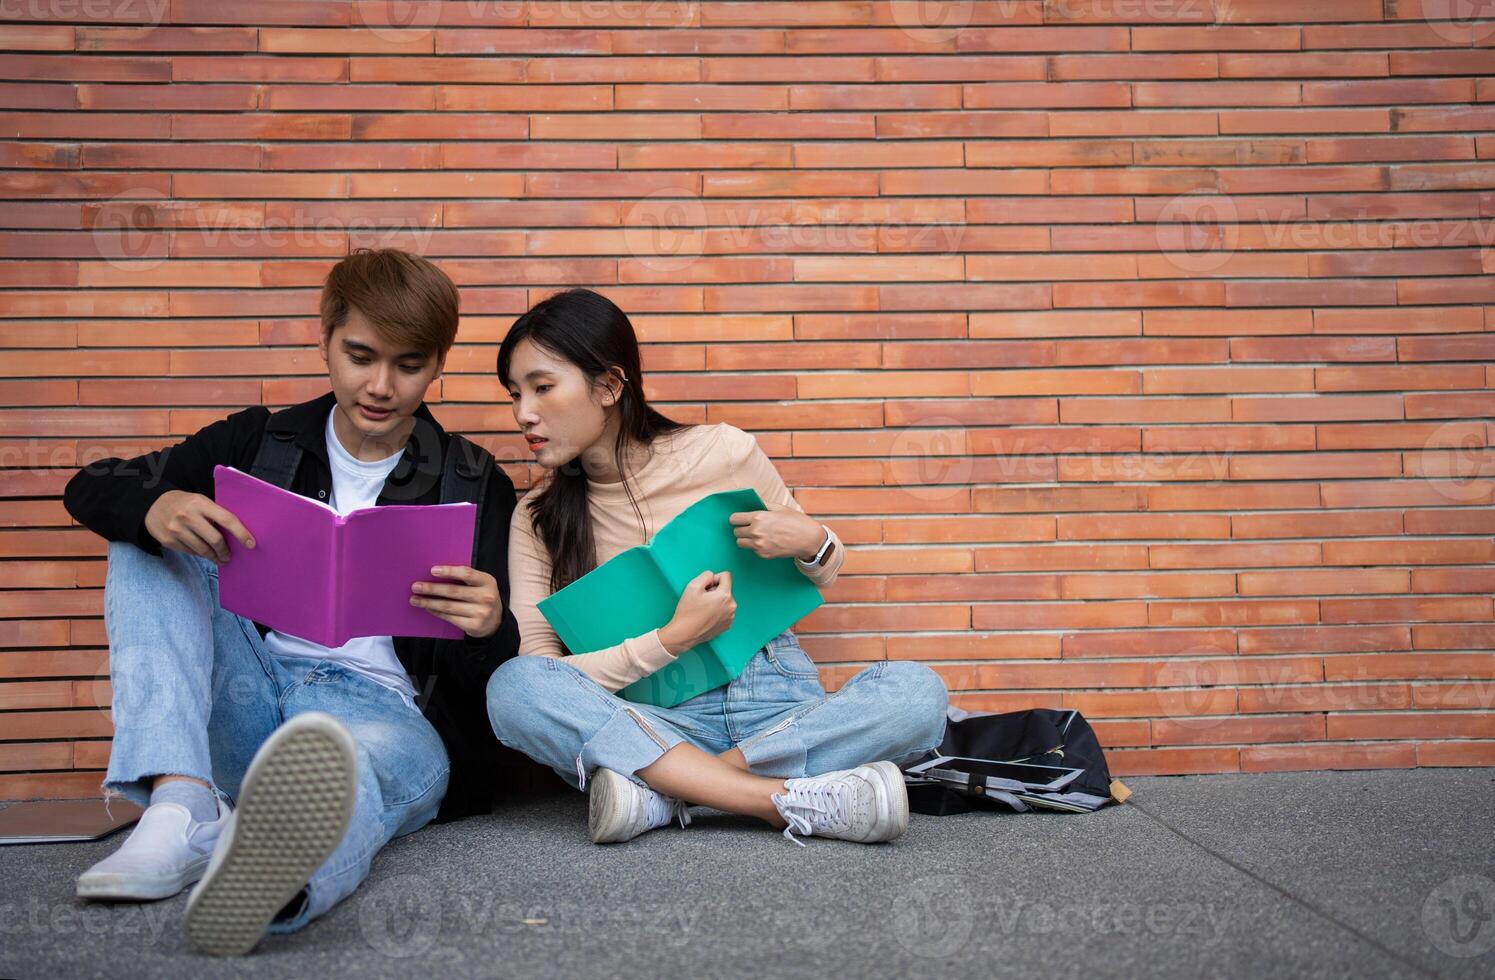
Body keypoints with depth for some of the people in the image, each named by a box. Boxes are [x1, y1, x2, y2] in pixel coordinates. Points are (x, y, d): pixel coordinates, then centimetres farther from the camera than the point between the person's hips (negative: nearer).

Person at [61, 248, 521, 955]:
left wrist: (488, 631, -24)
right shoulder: (259, 441, 13)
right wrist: (155, 507, -16)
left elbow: (506, 673, 4)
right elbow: (88, 489, 10)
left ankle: (263, 874, -77)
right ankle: (181, 805, -31)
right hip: (247, 702, 4)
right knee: (146, 547, -10)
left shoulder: (477, 488, 6)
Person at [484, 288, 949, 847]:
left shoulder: (723, 452, 0)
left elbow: (820, 580, 14)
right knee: (511, 687, -28)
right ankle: (796, 799, -33)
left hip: (774, 699, 0)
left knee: (918, 692, -27)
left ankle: (662, 790, -27)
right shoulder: (536, 521, 3)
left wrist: (813, 544, -11)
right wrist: (672, 640, -18)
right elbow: (537, 675, -8)